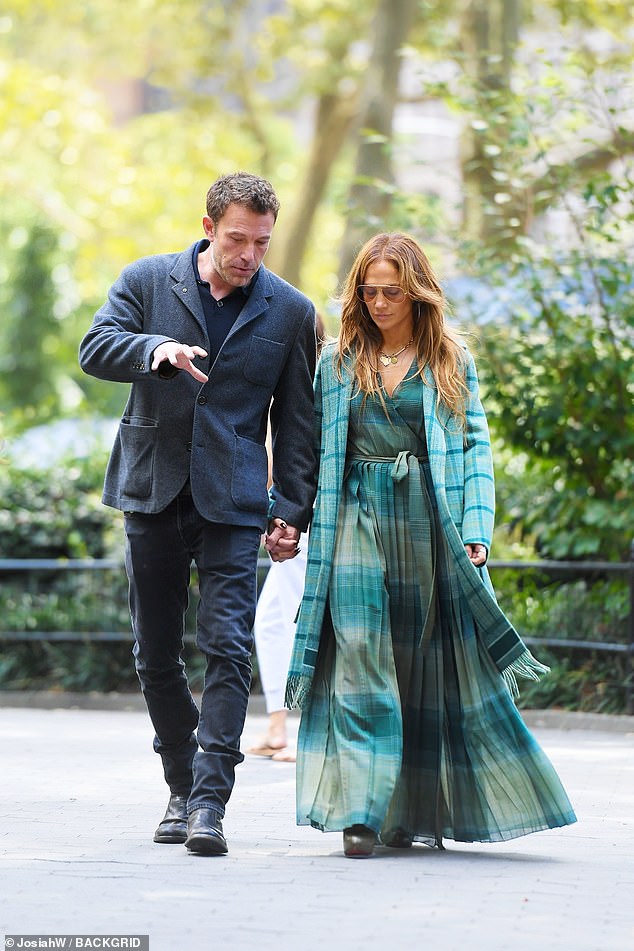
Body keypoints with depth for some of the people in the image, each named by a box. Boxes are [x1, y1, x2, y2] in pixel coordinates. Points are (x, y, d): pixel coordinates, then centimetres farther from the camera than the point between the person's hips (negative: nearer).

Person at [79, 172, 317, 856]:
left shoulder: (290, 311, 5)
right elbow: (95, 349, -9)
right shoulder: (146, 281, 5)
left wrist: (292, 511, 1)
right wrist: (156, 349, -29)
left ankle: (209, 800, -15)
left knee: (227, 645, -13)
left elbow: (296, 421, 7)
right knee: (155, 655, 8)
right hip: (152, 492, 2)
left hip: (233, 500, -1)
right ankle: (181, 785, 24)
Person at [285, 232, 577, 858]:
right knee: (362, 661, -10)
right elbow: (313, 452, 11)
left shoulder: (452, 362, 7)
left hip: (431, 526, 0)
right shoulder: (337, 364, 10)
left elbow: (476, 447, 3)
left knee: (434, 665, 2)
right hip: (359, 522, 0)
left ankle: (418, 810, 13)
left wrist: (475, 531, -8)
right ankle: (362, 812, -11)